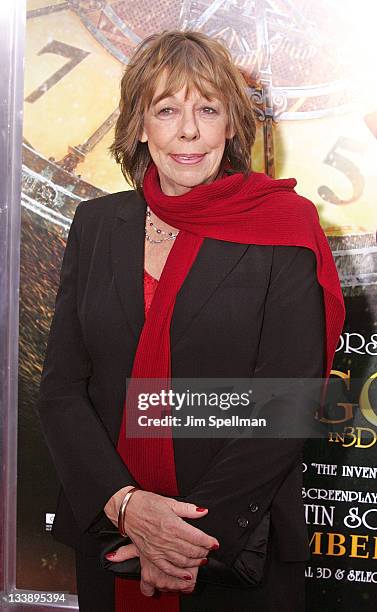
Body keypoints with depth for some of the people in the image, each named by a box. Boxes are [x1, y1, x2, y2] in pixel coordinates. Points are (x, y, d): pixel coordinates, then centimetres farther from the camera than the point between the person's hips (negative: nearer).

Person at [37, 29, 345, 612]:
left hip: (240, 549, -3)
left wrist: (198, 531, -17)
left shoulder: (284, 230, -8)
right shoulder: (97, 224, 3)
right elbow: (60, 388, -1)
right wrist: (125, 503, -14)